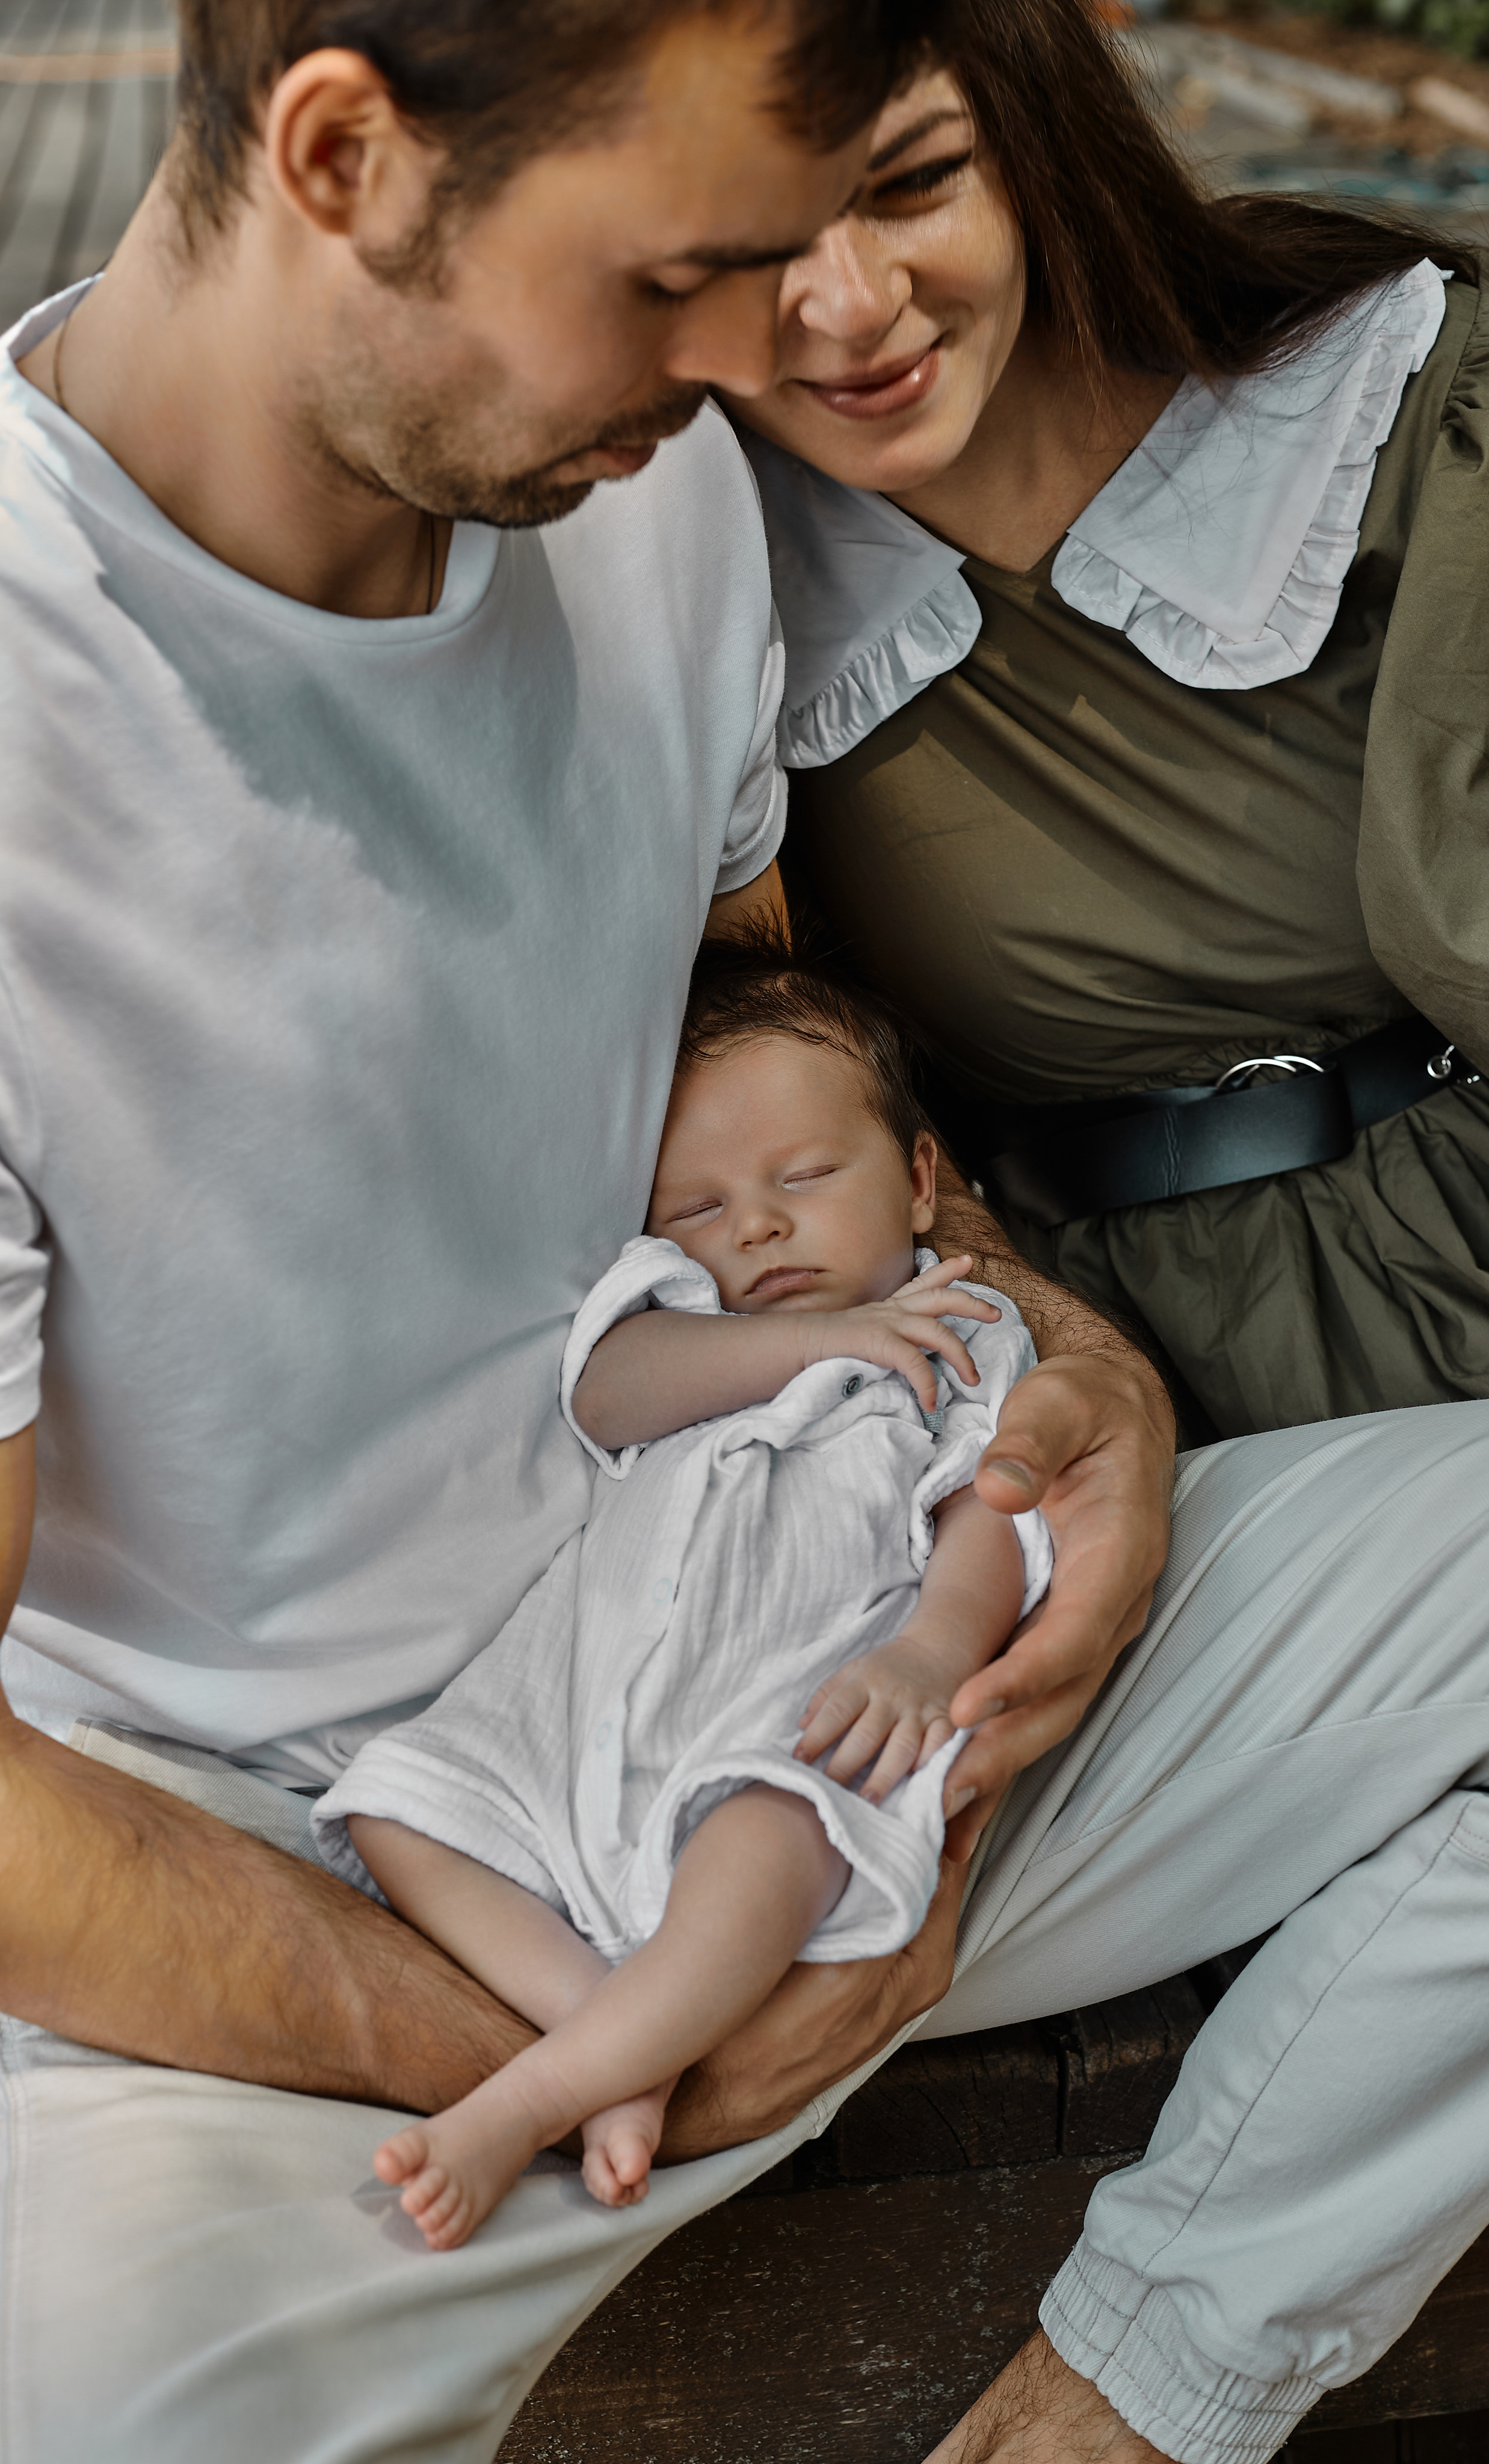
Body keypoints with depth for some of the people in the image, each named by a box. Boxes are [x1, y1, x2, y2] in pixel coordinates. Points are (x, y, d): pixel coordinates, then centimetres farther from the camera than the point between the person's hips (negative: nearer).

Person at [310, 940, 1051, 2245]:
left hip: (779, 1716, -4)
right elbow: (606, 1394, 1)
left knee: (768, 1836, -36)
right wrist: (809, 1341, -5)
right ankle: (618, 2044, -21)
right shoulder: (675, 1317, 26)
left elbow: (989, 1528, 2)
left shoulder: (964, 1345, 18)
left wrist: (927, 1652, -20)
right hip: (576, 1700, 5)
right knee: (394, 1801, -14)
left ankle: (530, 2097, -30)